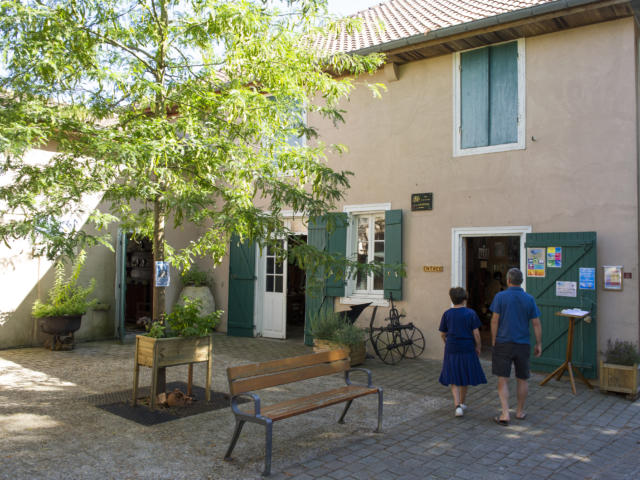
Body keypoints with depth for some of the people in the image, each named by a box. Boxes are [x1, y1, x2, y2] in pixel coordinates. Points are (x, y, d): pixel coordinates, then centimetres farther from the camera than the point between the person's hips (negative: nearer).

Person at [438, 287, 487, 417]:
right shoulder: (471, 313, -7)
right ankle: (462, 403, 30)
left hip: (451, 349, 0)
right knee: (465, 378, 17)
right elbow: (476, 333, -7)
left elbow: (442, 334, 3)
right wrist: (478, 347, 8)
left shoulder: (447, 314, -3)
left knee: (454, 380, 5)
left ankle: (457, 405, -11)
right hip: (468, 349, 0)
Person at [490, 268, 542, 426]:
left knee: (503, 380, 1)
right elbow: (536, 324, 2)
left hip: (503, 343, -2)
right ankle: (520, 411, 28)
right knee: (522, 380, 16)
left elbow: (495, 321, -7)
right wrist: (539, 344, 10)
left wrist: (493, 340, 3)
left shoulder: (500, 297, -6)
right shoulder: (529, 299, 1)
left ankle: (505, 414, -8)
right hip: (523, 345, 2)